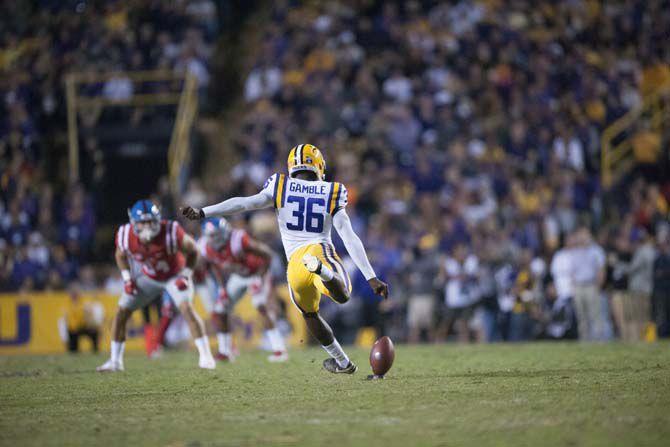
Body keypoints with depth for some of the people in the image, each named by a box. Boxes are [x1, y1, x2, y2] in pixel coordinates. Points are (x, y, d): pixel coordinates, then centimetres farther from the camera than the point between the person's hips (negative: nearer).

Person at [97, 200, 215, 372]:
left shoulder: (171, 232, -34)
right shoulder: (125, 236, -24)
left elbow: (192, 250, -14)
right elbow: (120, 256, 2)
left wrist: (185, 276, -15)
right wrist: (127, 279, -7)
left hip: (174, 275, -3)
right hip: (149, 278, 4)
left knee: (187, 308, -26)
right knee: (121, 312, -3)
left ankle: (205, 355, -17)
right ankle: (115, 361, 10)